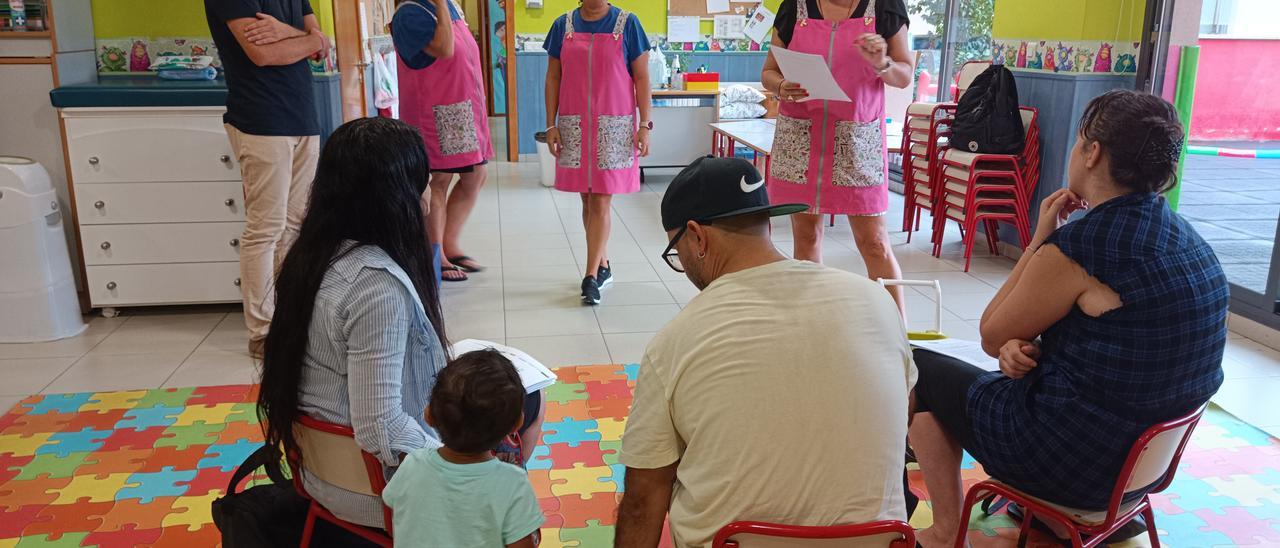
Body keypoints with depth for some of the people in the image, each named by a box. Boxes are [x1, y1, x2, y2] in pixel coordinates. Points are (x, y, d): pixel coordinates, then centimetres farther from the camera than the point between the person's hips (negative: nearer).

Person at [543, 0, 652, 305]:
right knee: (587, 199, 9)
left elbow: (642, 78, 0)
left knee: (601, 202, -5)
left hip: (614, 126, -3)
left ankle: (591, 276, -3)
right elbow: (553, 78, 9)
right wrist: (551, 125, 3)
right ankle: (603, 266, 23)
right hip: (574, 126, 3)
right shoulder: (564, 25, 7)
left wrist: (645, 125, -7)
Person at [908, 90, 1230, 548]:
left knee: (921, 371, 10)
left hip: (1082, 461, -8)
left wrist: (1040, 238, -7)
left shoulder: (1080, 244, -25)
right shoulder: (1187, 238, 2)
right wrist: (1027, 346, -5)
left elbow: (991, 336, -9)